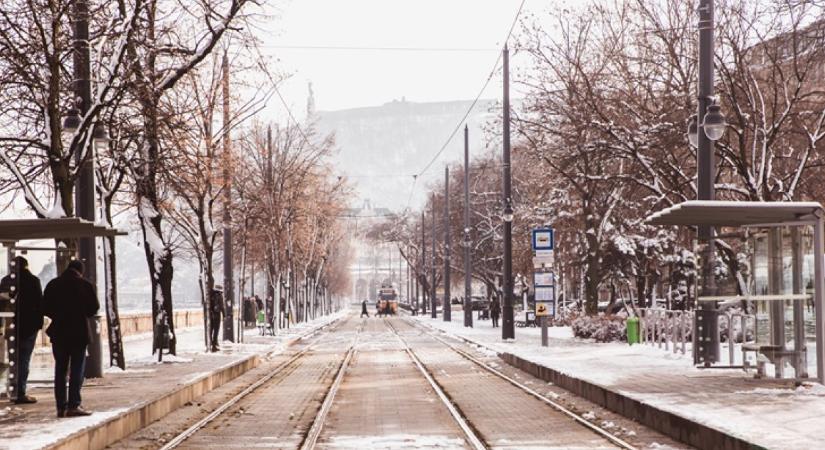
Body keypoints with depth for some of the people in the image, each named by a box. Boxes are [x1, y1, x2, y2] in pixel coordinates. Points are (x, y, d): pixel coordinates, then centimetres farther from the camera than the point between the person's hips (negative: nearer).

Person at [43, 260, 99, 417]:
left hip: (59, 332, 3)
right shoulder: (85, 285, -6)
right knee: (77, 369, 1)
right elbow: (94, 307, -6)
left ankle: (61, 407, 7)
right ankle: (73, 405, -6)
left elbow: (45, 308, 2)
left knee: (60, 369, 8)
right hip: (79, 332, -3)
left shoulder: (53, 284, 2)